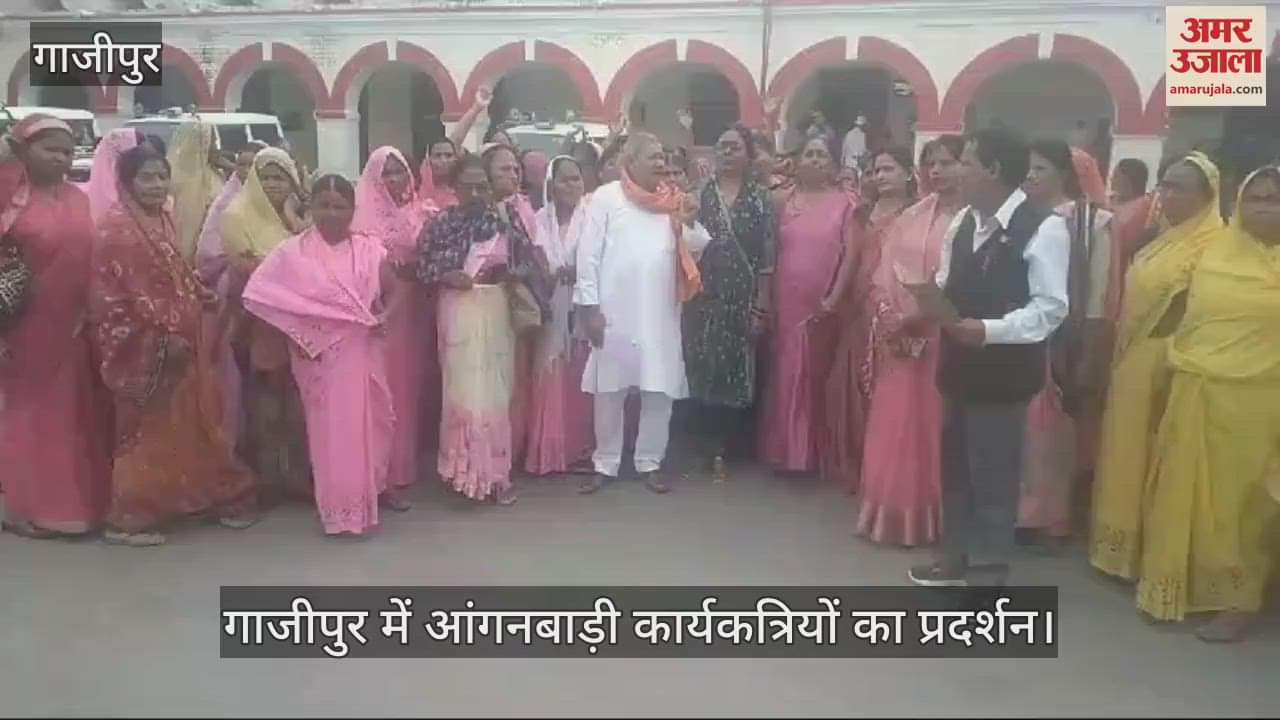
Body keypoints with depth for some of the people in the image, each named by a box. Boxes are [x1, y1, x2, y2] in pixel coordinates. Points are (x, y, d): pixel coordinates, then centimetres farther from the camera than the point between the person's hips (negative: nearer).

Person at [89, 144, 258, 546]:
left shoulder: (163, 221, 13)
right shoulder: (116, 228, -14)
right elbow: (129, 292, -19)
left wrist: (203, 297, 5)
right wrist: (164, 336, -22)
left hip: (179, 340, 8)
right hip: (145, 347, -8)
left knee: (187, 422, 16)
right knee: (146, 430, -2)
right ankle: (128, 518, 8)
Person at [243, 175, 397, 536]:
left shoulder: (371, 249, 4)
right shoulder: (292, 252, -3)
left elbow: (391, 294, 10)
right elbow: (259, 294, -6)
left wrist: (385, 316, -11)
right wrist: (298, 331, -10)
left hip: (365, 352, 3)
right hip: (320, 354, -2)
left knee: (367, 425, 10)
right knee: (331, 429, 3)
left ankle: (366, 499, 29)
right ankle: (339, 509, 12)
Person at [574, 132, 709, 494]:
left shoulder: (673, 199, 10)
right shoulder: (606, 197, -1)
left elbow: (696, 248, 11)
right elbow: (588, 254, -4)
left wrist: (691, 222, -9)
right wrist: (589, 306, -9)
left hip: (661, 314, 3)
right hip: (614, 313, -3)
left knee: (659, 391, 5)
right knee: (609, 392, 6)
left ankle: (649, 463, 19)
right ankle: (604, 464, 19)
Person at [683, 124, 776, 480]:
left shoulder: (761, 197, 2)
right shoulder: (698, 193, 6)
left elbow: (767, 257, -1)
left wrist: (761, 307, -6)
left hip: (742, 301, -1)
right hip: (702, 299, 1)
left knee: (735, 374, 3)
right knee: (703, 374, 3)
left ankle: (721, 450, 16)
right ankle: (714, 448, 18)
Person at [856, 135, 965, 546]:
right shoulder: (911, 217, 13)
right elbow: (884, 273, 10)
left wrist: (924, 316, -18)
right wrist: (887, 314, -5)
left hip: (943, 337, -5)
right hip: (899, 337, 5)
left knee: (931, 426, 3)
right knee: (894, 425, 10)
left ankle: (928, 516, 16)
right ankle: (892, 513, 22)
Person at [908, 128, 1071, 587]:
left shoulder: (1044, 228, -14)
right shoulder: (963, 222, 10)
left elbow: (1050, 309, -18)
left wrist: (988, 330, -28)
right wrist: (927, 307, -4)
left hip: (1004, 370, -7)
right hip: (958, 364, 7)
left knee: (993, 472, 4)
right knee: (956, 465, 17)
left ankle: (991, 571, 22)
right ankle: (956, 559, 34)